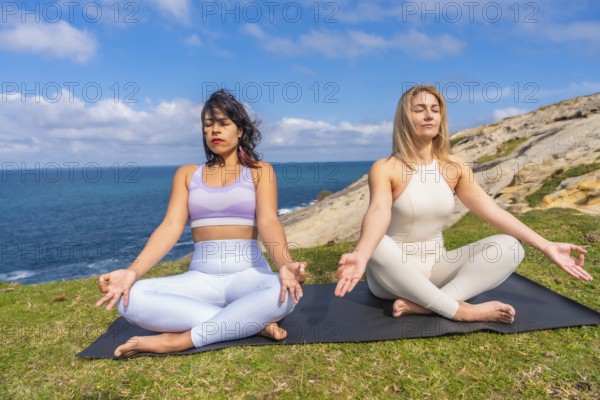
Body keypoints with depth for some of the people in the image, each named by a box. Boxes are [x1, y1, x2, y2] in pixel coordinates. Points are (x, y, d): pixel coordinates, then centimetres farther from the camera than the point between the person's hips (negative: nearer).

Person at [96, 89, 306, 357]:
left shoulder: (259, 171, 6)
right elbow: (171, 226, 0)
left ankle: (181, 340, -22)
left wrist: (283, 264, -32)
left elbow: (268, 221, -11)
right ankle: (253, 323, -21)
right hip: (201, 278, 3)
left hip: (249, 273, -2)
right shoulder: (187, 174, 13)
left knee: (285, 293, -36)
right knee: (129, 298, -24)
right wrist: (133, 271, -18)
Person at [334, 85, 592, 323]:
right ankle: (458, 309, -26)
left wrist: (546, 246, -9)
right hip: (394, 275, -4)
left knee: (509, 247, -15)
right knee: (375, 244, -39)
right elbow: (378, 213, -31)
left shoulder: (455, 167, 3)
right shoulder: (384, 169, -13)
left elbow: (492, 211, -1)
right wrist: (360, 255, -52)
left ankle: (423, 305, -27)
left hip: (435, 268, 5)